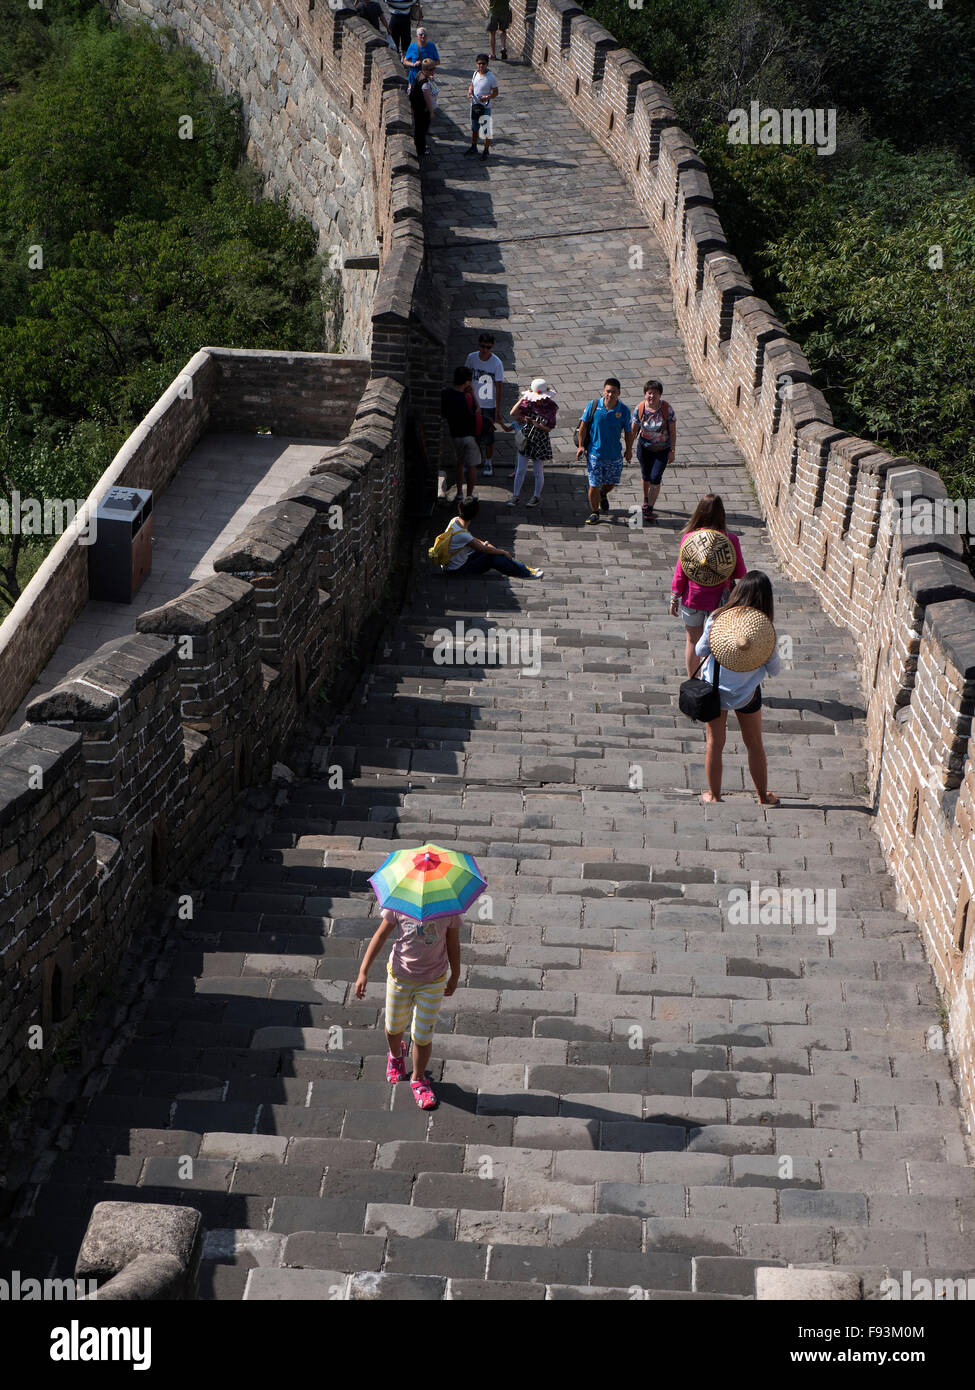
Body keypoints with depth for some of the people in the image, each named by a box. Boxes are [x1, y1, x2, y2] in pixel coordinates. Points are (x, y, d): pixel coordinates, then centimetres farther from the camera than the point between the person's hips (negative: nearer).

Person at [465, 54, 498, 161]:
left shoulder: (491, 77, -17)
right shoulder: (476, 73, 0)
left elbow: (495, 92, -12)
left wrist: (487, 97, -30)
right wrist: (470, 91, -8)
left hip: (485, 107, -6)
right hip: (474, 105, 6)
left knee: (486, 131, 3)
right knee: (474, 128, 21)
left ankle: (486, 151, 17)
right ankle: (473, 147, 38)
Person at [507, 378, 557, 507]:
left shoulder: (551, 407, -10)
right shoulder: (529, 402, -4)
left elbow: (549, 428, -10)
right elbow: (513, 414, -14)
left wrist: (534, 423, -22)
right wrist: (522, 399, -21)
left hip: (541, 442, -2)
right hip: (526, 439, 2)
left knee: (538, 472, 9)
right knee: (520, 470, 8)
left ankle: (536, 496, 28)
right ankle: (515, 496, 19)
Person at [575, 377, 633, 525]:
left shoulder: (624, 410, -9)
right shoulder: (593, 405, -11)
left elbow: (628, 432, 4)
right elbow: (583, 426, -1)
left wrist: (629, 450, 11)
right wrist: (581, 445, -2)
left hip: (614, 455, 2)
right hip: (594, 453, -1)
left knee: (611, 483, 17)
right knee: (594, 485, 1)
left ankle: (603, 495, 52)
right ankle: (594, 512, 23)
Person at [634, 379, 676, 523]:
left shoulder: (667, 409, -17)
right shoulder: (640, 408, -12)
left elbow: (673, 431, -10)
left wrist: (672, 451, -10)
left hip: (662, 449, -2)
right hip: (644, 447, 2)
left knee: (655, 478, -8)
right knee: (645, 476, 16)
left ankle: (649, 508, 1)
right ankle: (646, 500, 43)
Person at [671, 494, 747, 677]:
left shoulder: (688, 538, -17)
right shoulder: (731, 541, -16)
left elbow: (680, 573, -9)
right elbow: (740, 573, -6)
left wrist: (674, 599, 3)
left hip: (692, 599, 0)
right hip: (718, 600, 0)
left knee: (692, 641, 19)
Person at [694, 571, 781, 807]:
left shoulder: (717, 618, -17)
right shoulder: (765, 627, -17)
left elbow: (701, 650, -3)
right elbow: (774, 669, -8)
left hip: (714, 688, 0)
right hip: (746, 693, 0)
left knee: (715, 744, 15)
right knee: (755, 745, 17)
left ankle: (714, 795, 24)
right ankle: (763, 796, 29)